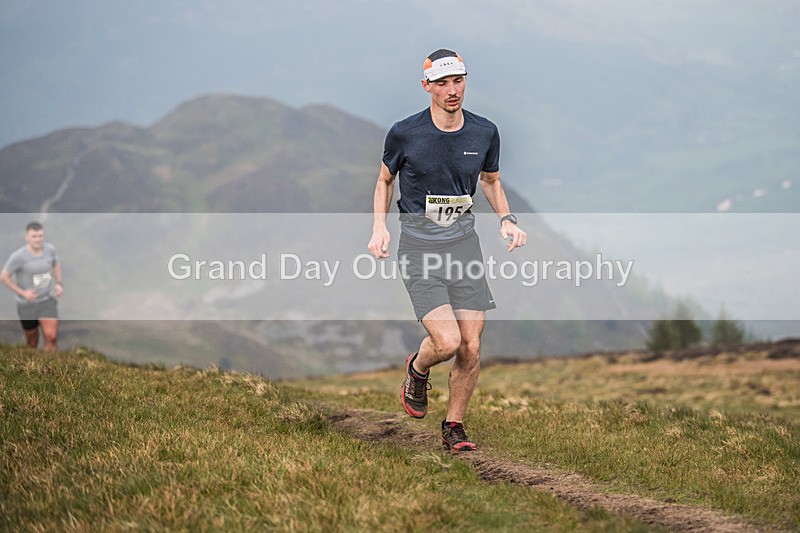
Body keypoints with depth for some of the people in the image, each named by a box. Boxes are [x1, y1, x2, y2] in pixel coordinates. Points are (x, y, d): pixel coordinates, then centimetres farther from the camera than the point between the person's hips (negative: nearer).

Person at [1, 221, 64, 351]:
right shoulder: (18, 256, -21)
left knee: (52, 337, -15)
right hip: (27, 303, -2)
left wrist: (58, 283, 2)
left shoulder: (50, 249, -7)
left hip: (48, 300, 2)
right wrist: (22, 292, -15)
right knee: (32, 341, 14)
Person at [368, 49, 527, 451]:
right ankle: (417, 371, 18)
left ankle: (454, 426, 19)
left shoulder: (484, 132, 1)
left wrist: (506, 219, 3)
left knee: (471, 348, -1)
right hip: (418, 245, -3)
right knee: (446, 341, -17)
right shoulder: (404, 133, -7)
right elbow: (385, 180, 10)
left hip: (464, 240, 3)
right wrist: (379, 228, -3)